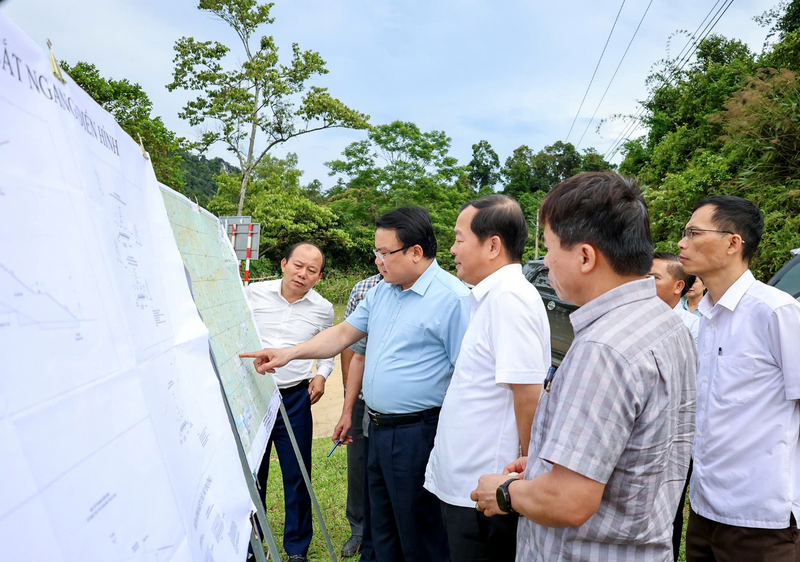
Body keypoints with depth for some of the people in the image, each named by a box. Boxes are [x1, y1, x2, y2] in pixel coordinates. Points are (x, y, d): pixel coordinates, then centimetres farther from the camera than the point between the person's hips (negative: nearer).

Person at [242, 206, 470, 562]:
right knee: (382, 528, 22)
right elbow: (344, 333, 14)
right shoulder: (382, 292, 10)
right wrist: (288, 354, 6)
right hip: (378, 429, 8)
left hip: (417, 435, -8)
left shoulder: (452, 298, -18)